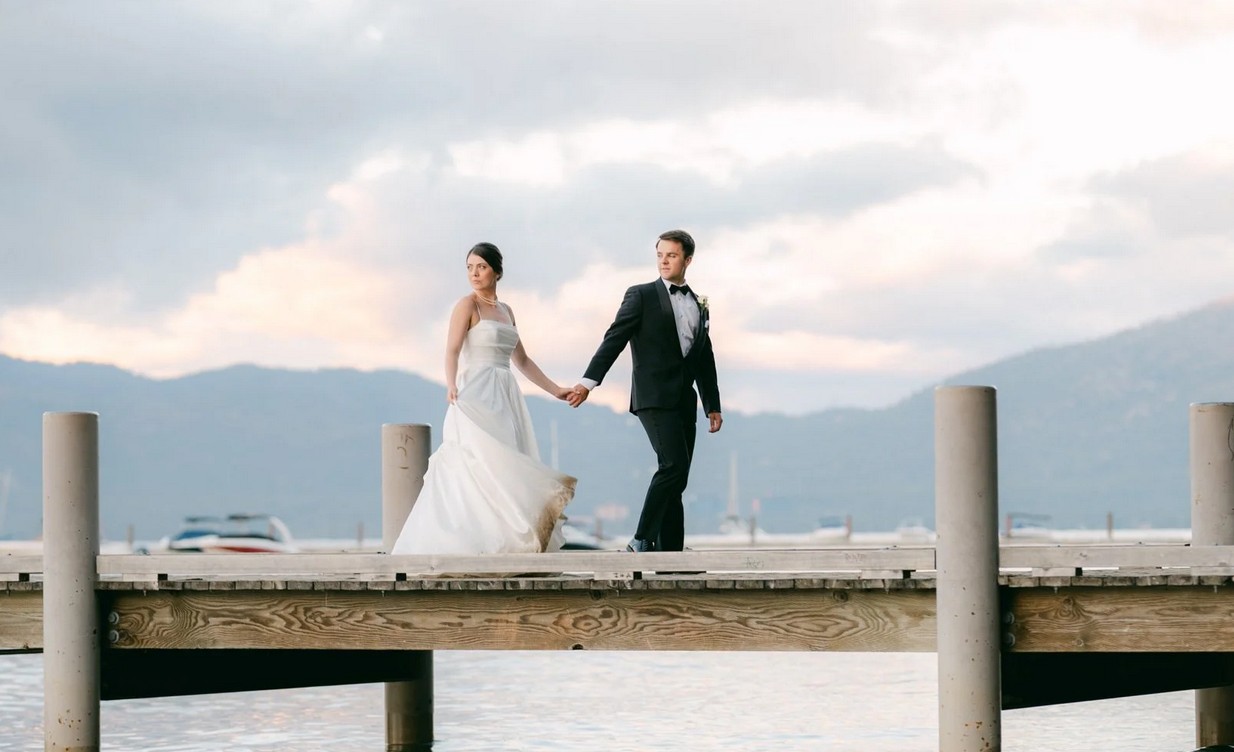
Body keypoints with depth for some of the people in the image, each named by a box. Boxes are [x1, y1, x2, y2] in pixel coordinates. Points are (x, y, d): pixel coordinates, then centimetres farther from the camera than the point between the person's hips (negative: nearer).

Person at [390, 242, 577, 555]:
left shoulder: (505, 310, 18)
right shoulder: (467, 305, -3)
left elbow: (521, 359, 25)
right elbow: (452, 349, -17)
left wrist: (555, 390, 24)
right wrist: (451, 385, -35)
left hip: (504, 400, 7)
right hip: (477, 397, -7)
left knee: (502, 468, 1)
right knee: (482, 467, -16)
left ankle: (499, 545, 1)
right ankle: (475, 545, -20)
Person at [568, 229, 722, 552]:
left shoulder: (699, 305, 18)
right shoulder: (641, 296, 2)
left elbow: (706, 361, 22)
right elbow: (614, 339, -4)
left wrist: (713, 406, 19)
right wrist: (589, 381, -14)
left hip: (685, 402, 6)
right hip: (655, 397, -6)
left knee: (676, 480, 4)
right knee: (673, 466, -21)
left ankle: (670, 555, 5)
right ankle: (642, 541, -17)